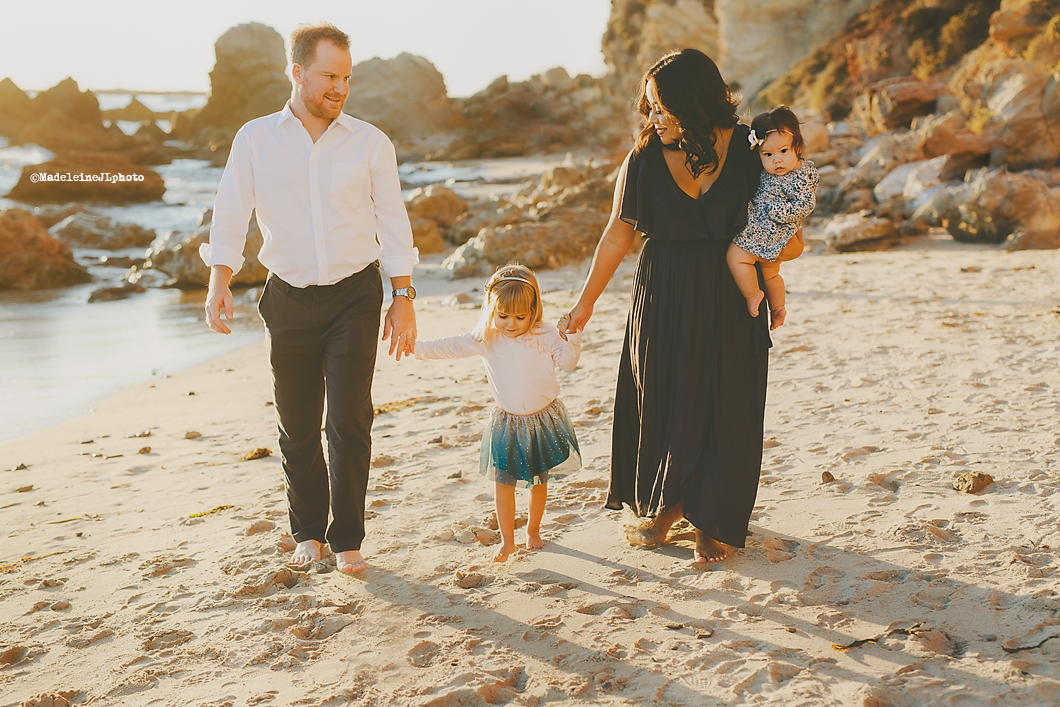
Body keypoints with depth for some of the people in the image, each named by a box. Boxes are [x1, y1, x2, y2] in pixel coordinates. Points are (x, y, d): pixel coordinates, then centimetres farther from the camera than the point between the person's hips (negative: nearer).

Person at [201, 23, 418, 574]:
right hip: (288, 299, 1)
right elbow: (230, 214, 0)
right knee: (297, 425, 7)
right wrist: (219, 282, -15)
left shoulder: (370, 143, 1)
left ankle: (347, 539, 9)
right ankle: (308, 532, 26)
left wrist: (403, 298, -1)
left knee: (349, 419, -6)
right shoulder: (255, 140, 2)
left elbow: (393, 223, 4)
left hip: (354, 295, -1)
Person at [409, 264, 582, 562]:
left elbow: (567, 361, -4)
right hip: (507, 423, 0)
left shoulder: (545, 336, -6)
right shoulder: (487, 339, -4)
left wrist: (572, 336, -20)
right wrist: (417, 347, -5)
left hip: (543, 420, 0)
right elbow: (452, 346, 0)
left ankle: (533, 530, 33)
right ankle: (507, 541, 14)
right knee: (503, 482, 1)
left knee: (539, 480, 12)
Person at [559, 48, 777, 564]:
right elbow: (618, 235, 3)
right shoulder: (645, 158, -3)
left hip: (729, 297, -1)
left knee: (722, 404, 2)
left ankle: (712, 520, 18)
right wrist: (585, 302, 5)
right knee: (660, 397, 8)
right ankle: (666, 502, 30)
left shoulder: (748, 149, -6)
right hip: (662, 294, 1)